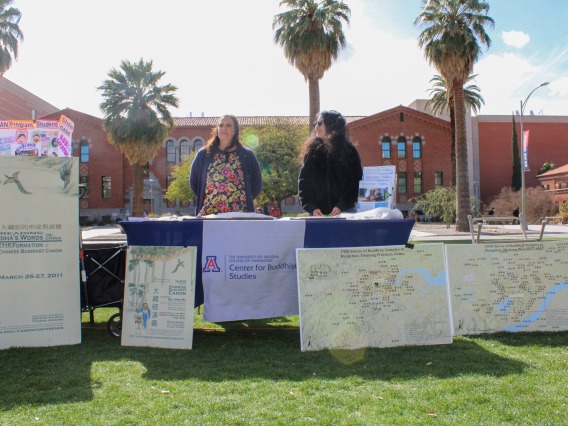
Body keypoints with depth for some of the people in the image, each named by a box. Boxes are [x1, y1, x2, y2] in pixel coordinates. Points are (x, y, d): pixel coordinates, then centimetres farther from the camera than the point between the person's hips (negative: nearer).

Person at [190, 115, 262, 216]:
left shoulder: (247, 155, 9)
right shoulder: (204, 154, 10)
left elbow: (257, 183, 11)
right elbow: (193, 181, 15)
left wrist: (246, 199, 3)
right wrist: (203, 198, 7)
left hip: (239, 216, 0)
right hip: (209, 214, 1)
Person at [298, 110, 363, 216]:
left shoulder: (348, 151, 3)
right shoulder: (311, 152, 10)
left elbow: (355, 182, -2)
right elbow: (303, 182, 6)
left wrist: (342, 206, -14)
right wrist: (311, 207, -8)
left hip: (344, 212, -2)